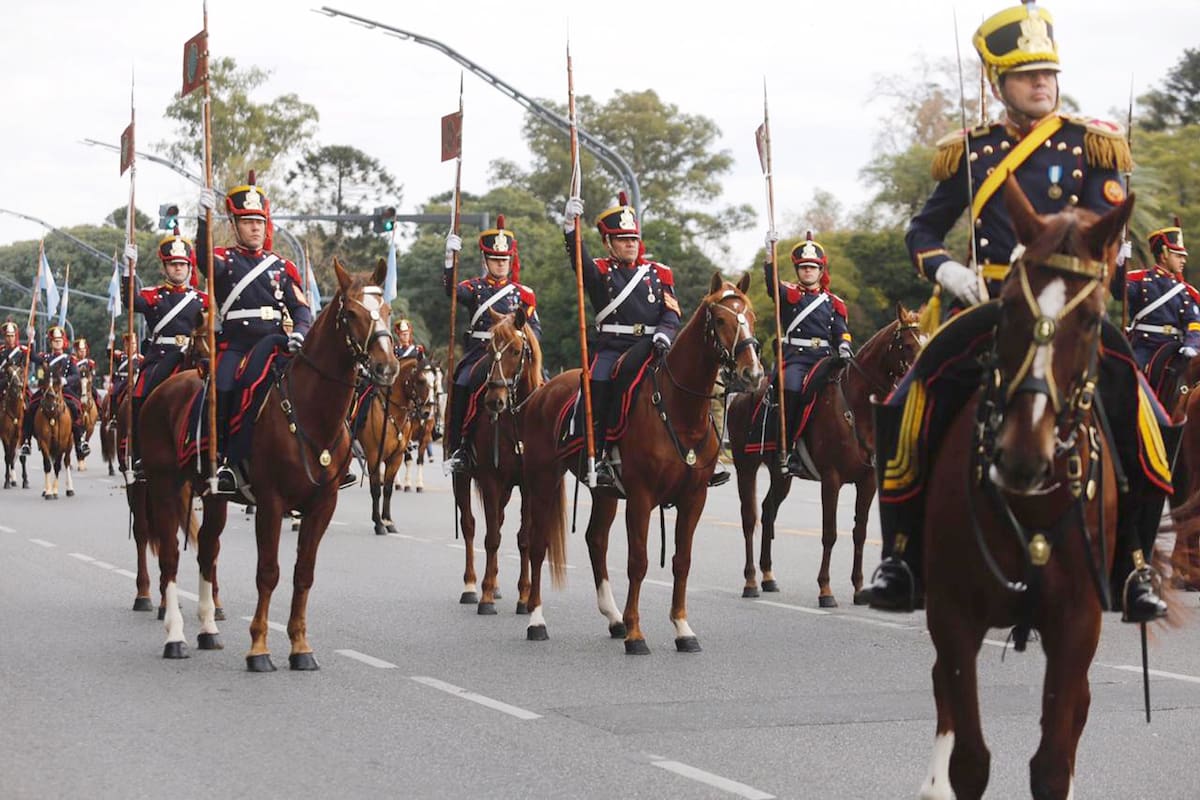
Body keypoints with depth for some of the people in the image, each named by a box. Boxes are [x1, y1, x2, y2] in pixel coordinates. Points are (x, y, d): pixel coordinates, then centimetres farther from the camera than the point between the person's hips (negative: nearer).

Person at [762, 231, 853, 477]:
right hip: (795, 357, -3)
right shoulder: (789, 295, 12)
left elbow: (841, 332, 15)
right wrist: (771, 253, -21)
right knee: (790, 388, -31)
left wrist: (844, 347, -8)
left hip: (824, 358, 3)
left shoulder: (833, 303, 21)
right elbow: (771, 281, -8)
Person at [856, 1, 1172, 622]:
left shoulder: (1089, 146, 5)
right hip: (991, 308, 1)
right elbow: (923, 230, 18)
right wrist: (946, 271, -4)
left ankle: (1134, 568, -8)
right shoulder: (972, 153, 11)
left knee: (1147, 428, -22)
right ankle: (901, 561, -5)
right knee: (905, 412, -18)